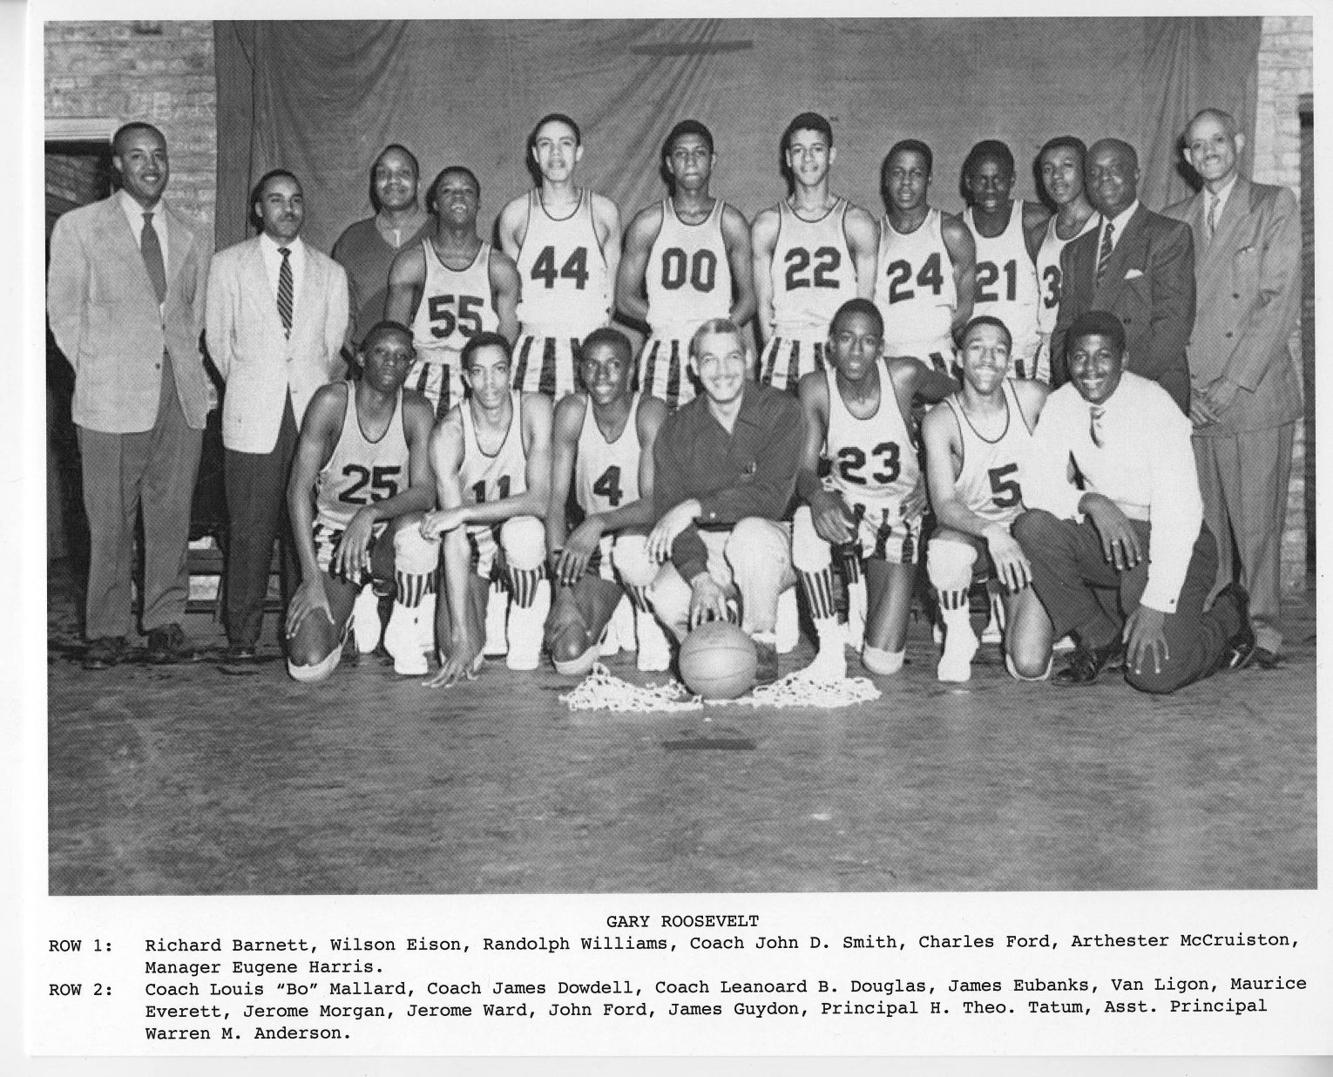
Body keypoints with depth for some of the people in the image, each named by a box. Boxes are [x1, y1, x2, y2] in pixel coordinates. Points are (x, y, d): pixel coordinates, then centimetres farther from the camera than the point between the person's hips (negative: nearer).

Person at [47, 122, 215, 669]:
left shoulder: (193, 239, 15)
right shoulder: (77, 227, 5)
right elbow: (64, 313, 6)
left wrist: (194, 372, 7)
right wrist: (98, 373, -1)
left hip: (181, 397, 3)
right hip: (111, 398, -3)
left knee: (172, 513, 4)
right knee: (109, 519, 0)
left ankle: (165, 621, 14)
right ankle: (106, 629, 9)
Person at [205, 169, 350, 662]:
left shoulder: (330, 272, 13)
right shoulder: (228, 264, 9)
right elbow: (217, 340, 12)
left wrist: (319, 389, 8)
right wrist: (246, 384, 13)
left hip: (314, 411, 1)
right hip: (252, 416, -1)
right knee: (249, 526, -3)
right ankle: (243, 634, 4)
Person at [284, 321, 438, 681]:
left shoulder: (416, 411, -8)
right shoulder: (332, 401, -14)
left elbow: (425, 491, -18)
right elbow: (298, 490, -15)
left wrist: (372, 513, -38)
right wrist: (312, 579, -20)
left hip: (387, 539, 1)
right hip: (332, 537, -1)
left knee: (417, 526, -38)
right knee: (308, 666, -18)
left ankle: (403, 628, -8)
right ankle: (353, 607, 19)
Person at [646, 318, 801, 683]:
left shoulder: (781, 410, -7)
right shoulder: (677, 429, 0)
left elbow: (773, 495, -19)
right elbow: (668, 512, -8)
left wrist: (697, 507, -26)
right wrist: (699, 578, -24)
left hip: (769, 547, -2)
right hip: (704, 550, 2)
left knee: (750, 531, -36)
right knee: (666, 597, -26)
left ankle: (762, 645, -15)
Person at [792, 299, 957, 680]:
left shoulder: (905, 375, -17)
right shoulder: (816, 387, -15)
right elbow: (804, 468, -17)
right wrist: (818, 496, -41)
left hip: (901, 513, 0)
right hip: (846, 505, 1)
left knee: (884, 663, -9)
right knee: (807, 520, -40)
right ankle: (830, 640, -19)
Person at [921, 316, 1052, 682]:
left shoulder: (1033, 397, -8)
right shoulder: (941, 421, -14)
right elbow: (944, 504, -25)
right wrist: (990, 531, -42)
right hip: (969, 532, -1)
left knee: (1031, 667, -14)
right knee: (945, 549, -40)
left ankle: (1014, 615, 24)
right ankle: (958, 635, -7)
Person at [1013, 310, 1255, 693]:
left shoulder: (1154, 406, -19)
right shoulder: (1061, 404, -4)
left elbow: (1178, 511, -24)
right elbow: (1035, 486, -8)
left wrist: (1156, 606, -29)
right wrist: (1091, 502, -29)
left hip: (1171, 544, -5)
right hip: (1106, 534, 5)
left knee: (1153, 672, -22)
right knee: (1033, 527, -24)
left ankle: (1226, 617, 12)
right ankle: (1100, 638, -3)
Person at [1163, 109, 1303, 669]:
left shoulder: (1277, 205, 7)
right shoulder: (1174, 220, 17)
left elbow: (1279, 300, -3)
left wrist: (1234, 382, -11)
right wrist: (1186, 386, -3)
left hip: (1254, 391, -3)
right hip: (1192, 399, 3)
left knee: (1256, 522, -3)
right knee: (1202, 524, 1)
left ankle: (1261, 632, 8)